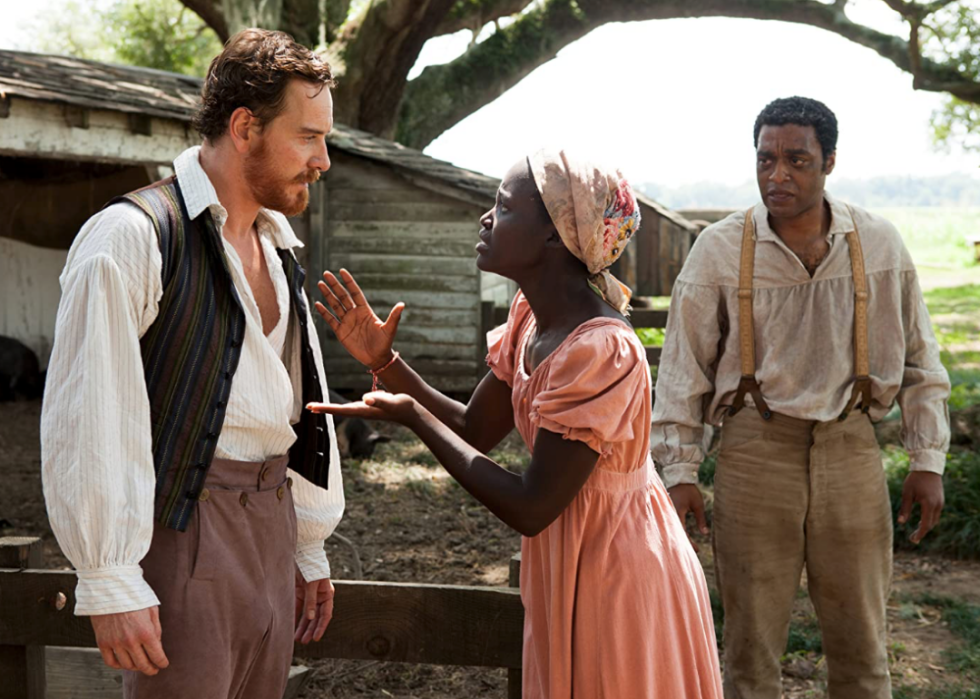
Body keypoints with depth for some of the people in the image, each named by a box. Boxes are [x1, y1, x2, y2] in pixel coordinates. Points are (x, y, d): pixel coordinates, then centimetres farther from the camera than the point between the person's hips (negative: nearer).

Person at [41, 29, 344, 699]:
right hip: (183, 530, -7)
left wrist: (311, 549, 20)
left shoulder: (277, 247, 15)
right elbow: (87, 422, -16)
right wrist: (109, 582, -17)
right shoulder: (134, 235, -12)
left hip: (270, 525, 8)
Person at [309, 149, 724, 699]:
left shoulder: (601, 349, -29)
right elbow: (476, 431, 6)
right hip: (568, 565, 8)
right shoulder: (533, 316, -1)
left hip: (619, 572, -8)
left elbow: (530, 509, -26)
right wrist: (384, 361, -4)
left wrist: (413, 417, -21)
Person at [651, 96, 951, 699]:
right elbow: (684, 368, 2)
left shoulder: (879, 244, 2)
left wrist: (929, 461, 5)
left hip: (851, 447, 1)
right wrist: (680, 471, -1)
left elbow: (919, 360, 8)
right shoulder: (719, 249, -2)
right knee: (752, 639, 6)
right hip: (756, 448, -1)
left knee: (862, 643, 9)